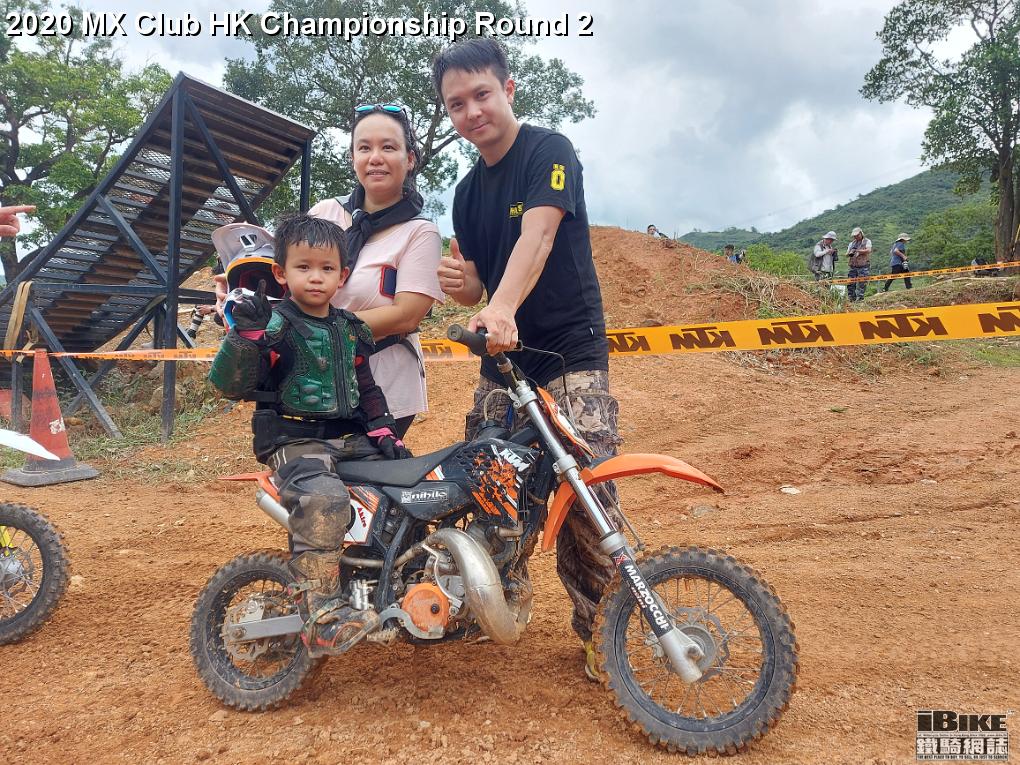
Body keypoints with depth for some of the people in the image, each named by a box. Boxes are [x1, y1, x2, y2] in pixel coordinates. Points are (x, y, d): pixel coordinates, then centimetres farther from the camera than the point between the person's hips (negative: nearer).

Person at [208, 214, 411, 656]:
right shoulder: (274, 326, -6)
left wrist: (384, 432, 11)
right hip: (295, 442, -7)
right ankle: (317, 611, -30)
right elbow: (229, 384, -15)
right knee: (324, 500, -36)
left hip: (351, 440, 7)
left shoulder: (351, 330, 16)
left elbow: (367, 388, 24)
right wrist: (245, 334, -30)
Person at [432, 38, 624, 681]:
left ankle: (599, 628, 3)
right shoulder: (467, 193, 15)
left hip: (572, 351, -6)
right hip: (501, 359, 6)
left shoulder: (549, 150, -5)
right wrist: (459, 284, -7)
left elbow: (536, 235, -23)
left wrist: (502, 310, -39)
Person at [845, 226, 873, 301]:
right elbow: (847, 254, 16)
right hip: (853, 266, 4)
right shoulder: (852, 243, 19)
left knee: (861, 284, -7)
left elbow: (868, 250, -11)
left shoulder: (867, 241, 6)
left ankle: (859, 299, -5)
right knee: (850, 284, -1)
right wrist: (849, 254, -9)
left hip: (863, 267, -4)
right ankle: (852, 299, 5)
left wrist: (857, 251, -20)